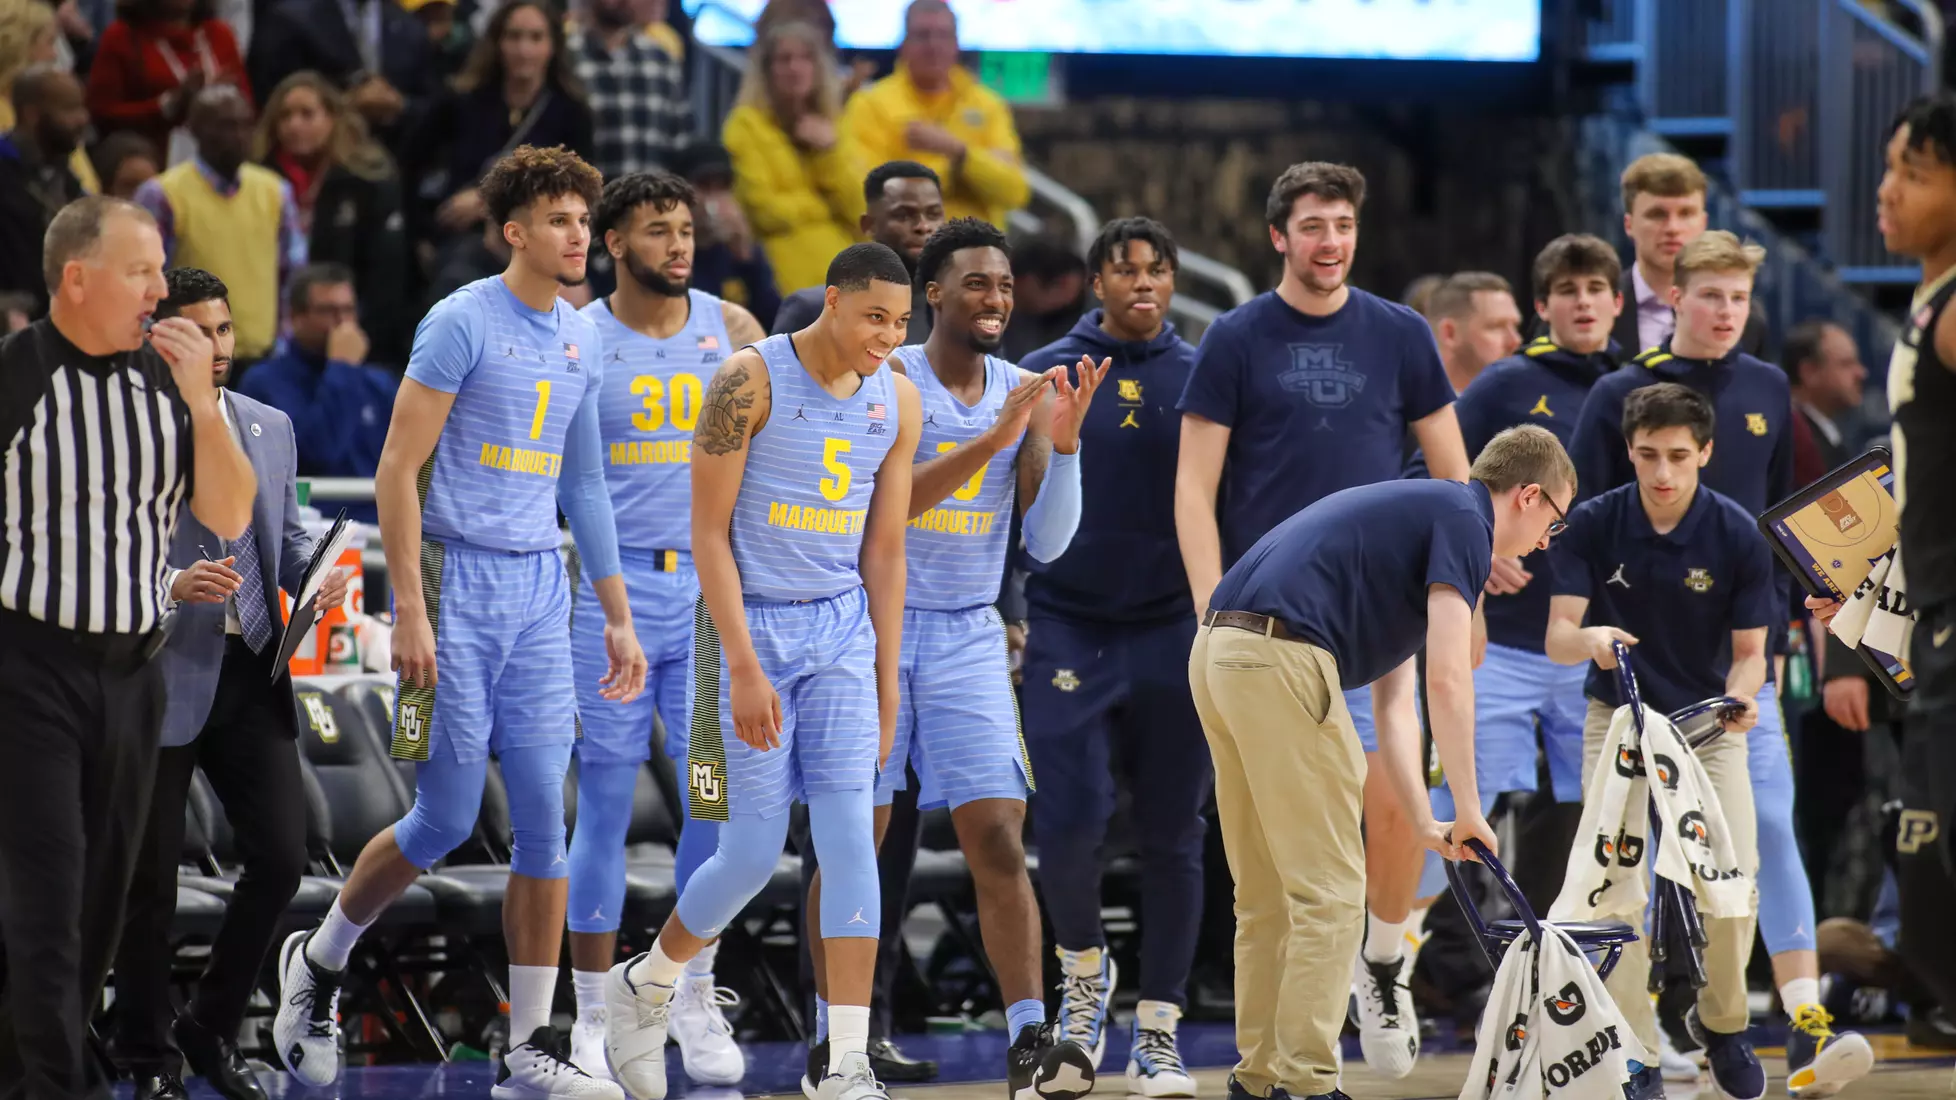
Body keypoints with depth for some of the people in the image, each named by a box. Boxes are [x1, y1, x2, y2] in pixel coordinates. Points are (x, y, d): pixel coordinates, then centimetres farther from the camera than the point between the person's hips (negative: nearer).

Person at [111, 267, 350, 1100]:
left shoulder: (269, 428, 13)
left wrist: (318, 577, -1)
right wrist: (171, 586, -23)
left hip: (250, 673, 5)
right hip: (158, 678, -5)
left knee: (281, 855, -1)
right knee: (149, 878, 2)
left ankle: (212, 1029, 19)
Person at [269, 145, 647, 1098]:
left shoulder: (582, 341, 12)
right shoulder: (463, 322, -9)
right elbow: (397, 468, -11)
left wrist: (617, 617, 18)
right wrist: (410, 611, -16)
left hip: (541, 591, 6)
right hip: (459, 584, -6)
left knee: (544, 822, 0)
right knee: (445, 820, -3)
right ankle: (318, 962, 22)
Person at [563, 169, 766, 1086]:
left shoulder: (730, 329, 7)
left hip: (712, 587, 3)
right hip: (612, 589, -3)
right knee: (606, 806, 0)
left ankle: (696, 997, 12)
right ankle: (593, 1020, 7)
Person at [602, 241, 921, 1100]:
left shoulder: (895, 401, 4)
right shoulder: (751, 381, -12)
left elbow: (884, 549, 11)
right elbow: (709, 532, -13)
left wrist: (886, 683, 10)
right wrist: (744, 668, -18)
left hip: (842, 627, 4)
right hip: (750, 624, -4)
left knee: (850, 836, -8)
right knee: (753, 854, -2)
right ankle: (642, 986, 25)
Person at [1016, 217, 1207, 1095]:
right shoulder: (1044, 376, 3)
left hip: (1175, 629, 1)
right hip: (1068, 629, -1)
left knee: (1172, 838, 2)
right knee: (1068, 824, -10)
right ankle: (1083, 965, 19)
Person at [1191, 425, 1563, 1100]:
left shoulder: (1416, 512, 28)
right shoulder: (1462, 519, 0)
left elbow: (1394, 708, 25)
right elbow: (1447, 677, -10)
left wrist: (1425, 825, 19)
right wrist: (1468, 810, -4)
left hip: (1218, 656, 10)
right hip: (1280, 659, -10)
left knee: (1267, 895, 16)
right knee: (1328, 893, -3)